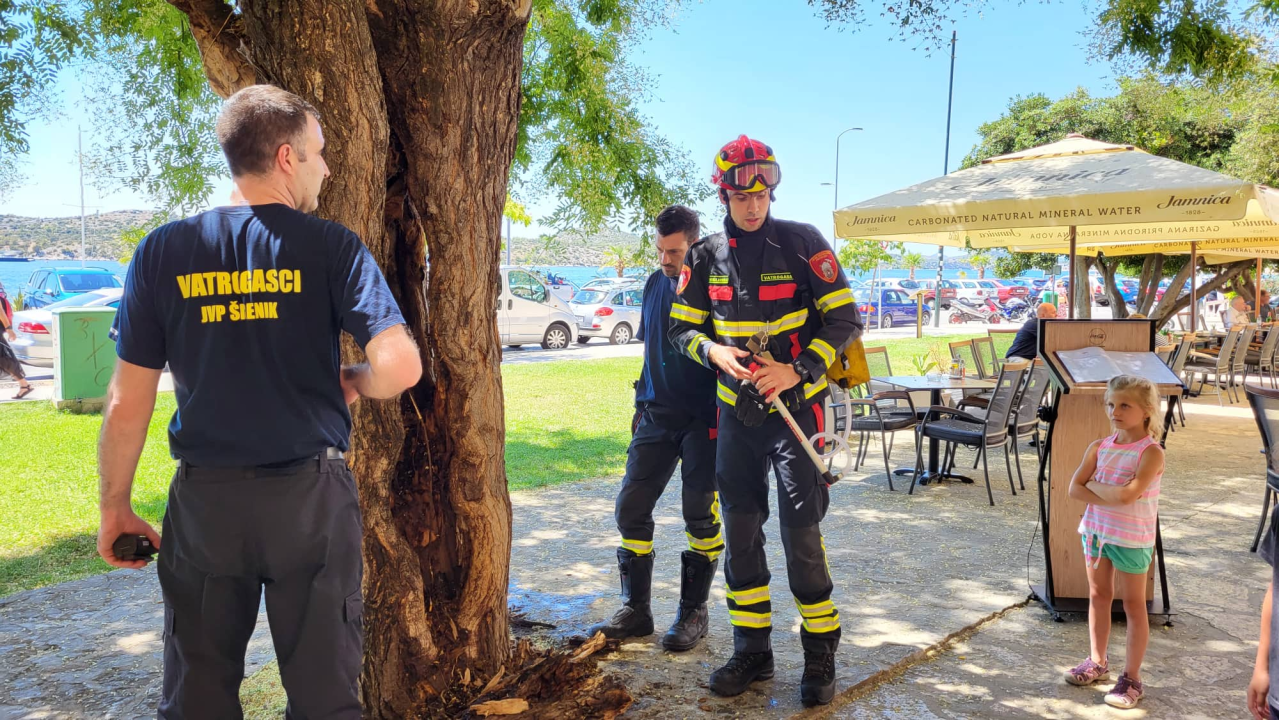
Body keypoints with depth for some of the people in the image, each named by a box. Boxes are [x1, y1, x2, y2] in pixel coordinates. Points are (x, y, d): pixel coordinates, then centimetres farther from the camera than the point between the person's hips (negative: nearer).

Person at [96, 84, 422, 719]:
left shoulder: (163, 251, -1)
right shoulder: (330, 246, -8)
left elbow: (127, 404, 0)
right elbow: (400, 366, -19)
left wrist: (114, 507, 11)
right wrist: (352, 383, 2)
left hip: (206, 500, 2)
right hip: (311, 498, -2)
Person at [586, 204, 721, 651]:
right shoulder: (654, 284, 8)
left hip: (702, 418, -6)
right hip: (657, 415, 6)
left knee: (701, 515, 2)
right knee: (631, 506, 4)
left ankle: (694, 611, 18)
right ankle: (635, 610, 16)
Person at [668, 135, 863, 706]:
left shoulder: (802, 242, -7)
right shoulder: (707, 256, 5)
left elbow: (845, 319, -7)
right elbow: (681, 326, 9)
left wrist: (798, 371, -18)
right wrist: (715, 352, -12)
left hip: (795, 405, -4)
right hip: (737, 409, 4)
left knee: (801, 535, -5)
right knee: (740, 533, 9)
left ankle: (820, 655, 13)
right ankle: (752, 651, 23)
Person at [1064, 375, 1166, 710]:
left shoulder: (1151, 452, -16)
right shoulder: (1099, 447, 0)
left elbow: (1127, 494, -28)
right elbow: (1075, 488, -6)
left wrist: (1094, 485, -12)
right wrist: (1111, 499, -19)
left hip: (1132, 538, -5)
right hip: (1096, 531, 6)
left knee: (1133, 605, 5)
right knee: (1098, 596, 16)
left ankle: (1132, 678, 14)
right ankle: (1097, 662, 31)